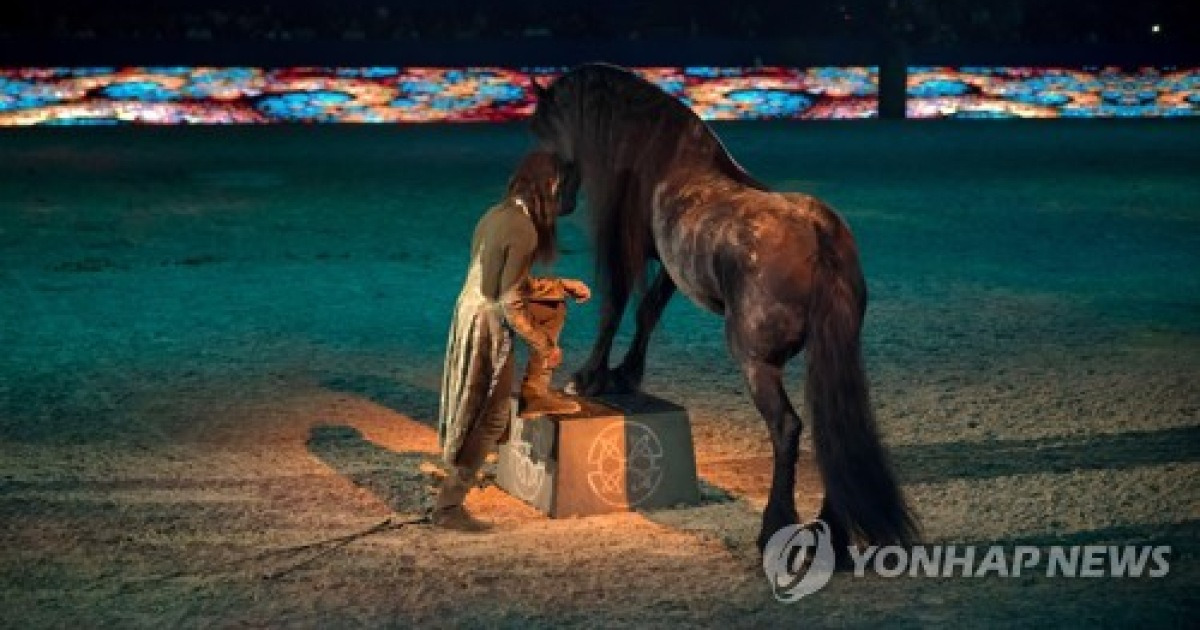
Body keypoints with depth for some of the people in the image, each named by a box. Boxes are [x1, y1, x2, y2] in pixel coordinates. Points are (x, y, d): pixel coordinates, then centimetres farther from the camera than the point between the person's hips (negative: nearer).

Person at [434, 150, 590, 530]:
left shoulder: (499, 214, 7)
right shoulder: (524, 231, -21)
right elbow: (511, 303, -22)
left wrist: (564, 285, 20)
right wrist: (545, 346, -11)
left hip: (473, 310, 9)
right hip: (488, 324, -9)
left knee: (554, 308, 22)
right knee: (492, 419, 0)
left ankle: (535, 393, 25)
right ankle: (447, 506, 5)